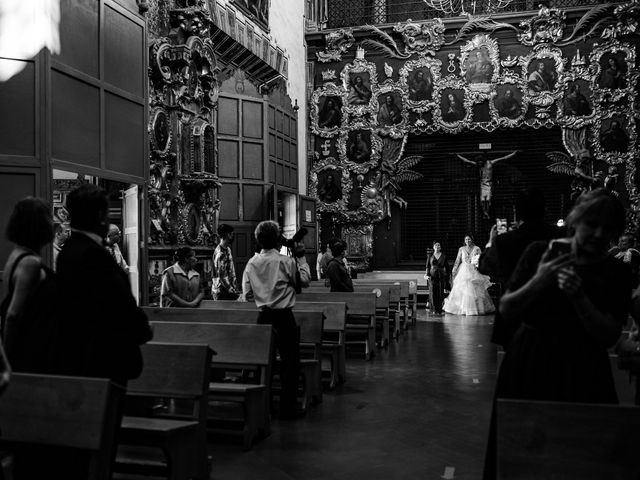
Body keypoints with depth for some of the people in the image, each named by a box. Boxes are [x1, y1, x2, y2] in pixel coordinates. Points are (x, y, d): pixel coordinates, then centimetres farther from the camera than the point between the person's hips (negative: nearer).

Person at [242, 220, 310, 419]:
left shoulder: (251, 263, 1)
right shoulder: (286, 261, -11)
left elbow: (247, 294, 4)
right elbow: (304, 281, 1)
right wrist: (302, 258, 10)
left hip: (263, 316, 5)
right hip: (283, 316, -5)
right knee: (290, 361, 5)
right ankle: (287, 408, 6)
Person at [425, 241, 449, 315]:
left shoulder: (444, 256, 6)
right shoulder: (430, 256, 8)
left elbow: (447, 267, 9)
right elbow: (427, 267, 11)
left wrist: (447, 278, 6)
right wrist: (427, 275, -4)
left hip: (441, 276, 0)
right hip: (432, 276, 0)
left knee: (440, 293, -5)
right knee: (433, 293, -6)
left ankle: (439, 310, 2)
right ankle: (434, 310, 3)